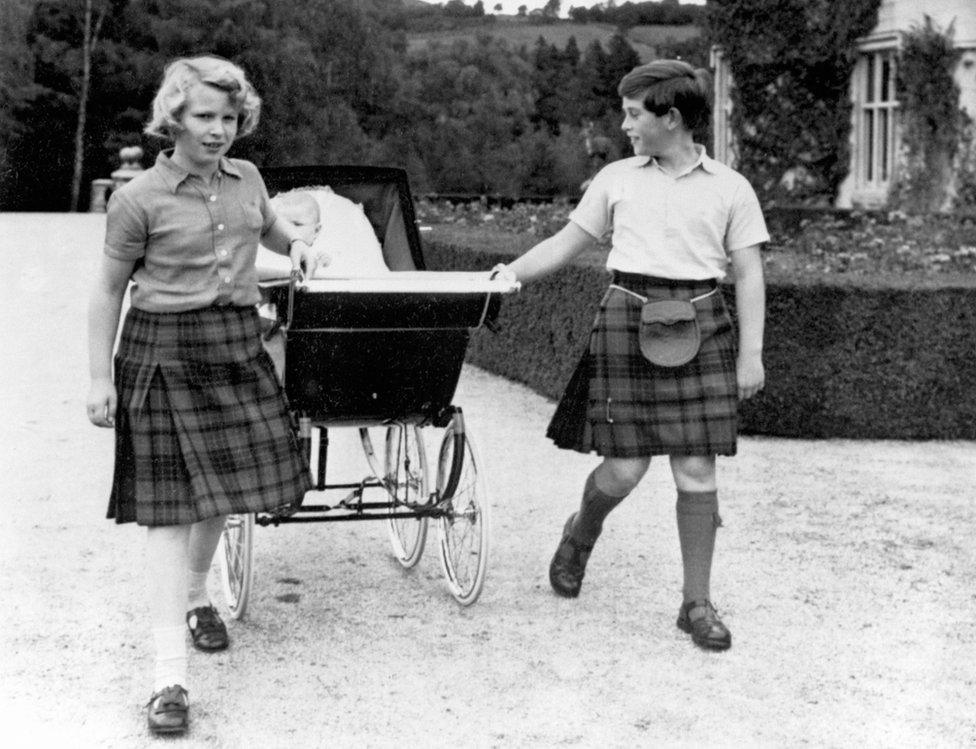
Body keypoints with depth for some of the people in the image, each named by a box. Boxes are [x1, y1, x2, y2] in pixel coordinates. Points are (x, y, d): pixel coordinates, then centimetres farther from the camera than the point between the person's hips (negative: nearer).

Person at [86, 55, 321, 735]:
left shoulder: (247, 179, 8)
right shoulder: (139, 199, -8)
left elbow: (271, 227, 30)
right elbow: (108, 291, -3)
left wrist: (298, 244, 9)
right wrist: (100, 378, -7)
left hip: (237, 348, 6)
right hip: (164, 354, -5)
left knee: (220, 492, 14)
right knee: (169, 507, -7)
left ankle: (196, 595, 45)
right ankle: (170, 675, -7)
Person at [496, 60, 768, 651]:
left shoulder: (729, 187, 6)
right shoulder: (618, 179, 11)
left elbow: (749, 274, 4)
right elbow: (568, 242, 15)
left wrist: (751, 352, -3)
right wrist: (511, 273, 5)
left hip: (699, 325, 0)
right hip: (628, 319, 1)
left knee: (697, 471, -3)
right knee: (623, 469, -2)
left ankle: (698, 603, 10)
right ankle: (580, 536, 32)